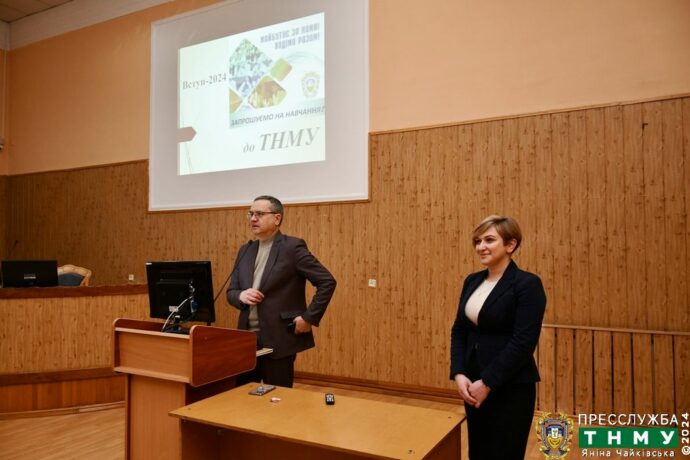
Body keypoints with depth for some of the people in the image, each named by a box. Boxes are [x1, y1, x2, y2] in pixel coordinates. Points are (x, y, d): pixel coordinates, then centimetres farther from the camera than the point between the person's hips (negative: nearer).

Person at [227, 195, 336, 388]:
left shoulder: (292, 247, -9)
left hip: (279, 339, -6)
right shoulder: (245, 250, 11)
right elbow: (231, 291, 14)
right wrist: (241, 296, -9)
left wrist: (309, 318, -12)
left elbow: (327, 282, -11)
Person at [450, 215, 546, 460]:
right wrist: (459, 374, -6)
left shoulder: (527, 284, -13)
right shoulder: (472, 281, 7)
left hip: (510, 389, -6)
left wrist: (487, 383, -18)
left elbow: (523, 343, -18)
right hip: (474, 385, 6)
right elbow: (459, 331, 7)